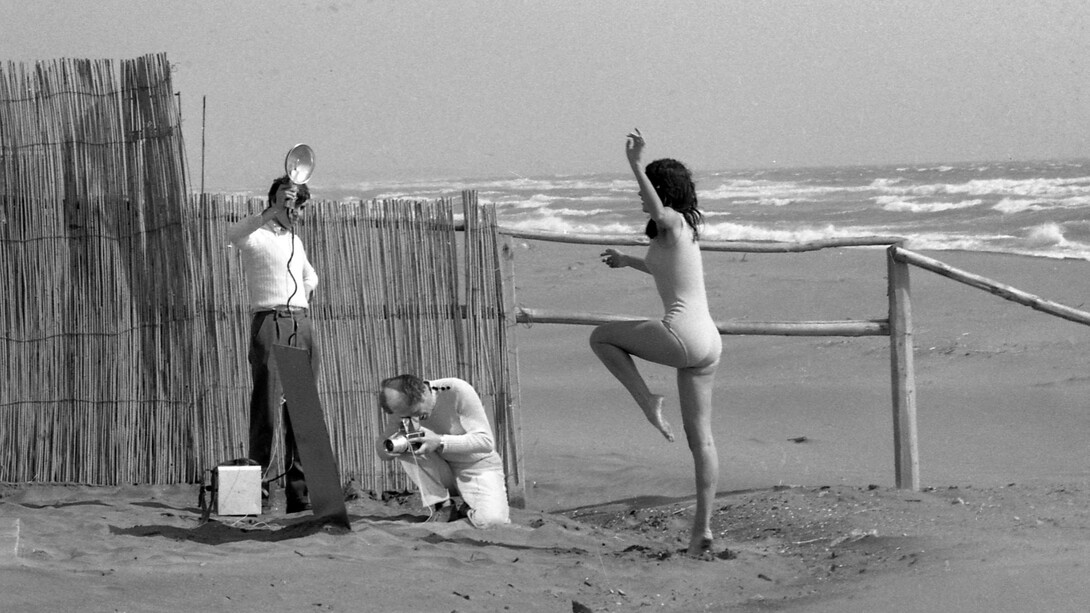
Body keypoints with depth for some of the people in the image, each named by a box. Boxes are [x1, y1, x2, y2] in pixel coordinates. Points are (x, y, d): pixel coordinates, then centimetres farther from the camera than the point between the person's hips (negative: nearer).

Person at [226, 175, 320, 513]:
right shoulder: (256, 235, 0)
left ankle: (299, 493, 3)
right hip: (269, 322, -7)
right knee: (266, 407, -12)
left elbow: (311, 277, 40)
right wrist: (273, 212, -35)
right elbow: (233, 234, -26)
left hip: (302, 324, 7)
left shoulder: (295, 241, 22)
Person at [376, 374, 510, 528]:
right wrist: (386, 449, -33)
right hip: (445, 471, 4)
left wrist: (441, 441, -37)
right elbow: (381, 448, -8)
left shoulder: (457, 392, -24)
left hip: (480, 468, -4)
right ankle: (442, 507, -9)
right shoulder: (406, 405, -10)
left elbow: (486, 441, -27)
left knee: (492, 520, -32)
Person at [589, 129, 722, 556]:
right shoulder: (686, 229, 21)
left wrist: (635, 164, -37)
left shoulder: (673, 223, -6)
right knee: (700, 438, 8)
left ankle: (647, 401, 4)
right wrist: (627, 261, 48)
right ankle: (703, 529, 7)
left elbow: (658, 212, -33)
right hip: (708, 341, 9)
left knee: (601, 337, 12)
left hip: (683, 335, -9)